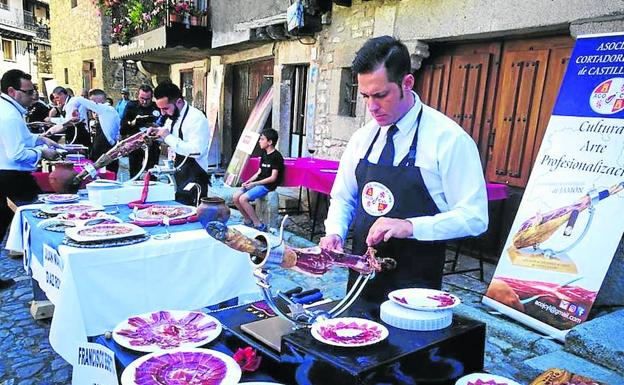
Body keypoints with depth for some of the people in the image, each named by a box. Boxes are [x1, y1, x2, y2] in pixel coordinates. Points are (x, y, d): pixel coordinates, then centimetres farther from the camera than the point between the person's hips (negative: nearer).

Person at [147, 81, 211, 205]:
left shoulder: (196, 118, -19)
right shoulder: (171, 116, 8)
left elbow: (196, 151, -31)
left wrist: (168, 137, -23)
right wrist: (158, 131, 9)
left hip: (192, 179, -9)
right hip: (175, 175, 9)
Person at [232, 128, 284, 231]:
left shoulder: (276, 156, -12)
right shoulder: (264, 154, 15)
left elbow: (273, 177, -16)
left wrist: (254, 183, -16)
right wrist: (248, 181, 2)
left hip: (268, 186, -9)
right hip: (258, 183, 9)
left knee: (243, 199, -24)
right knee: (235, 197, -5)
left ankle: (258, 225, -13)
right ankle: (248, 221, 9)